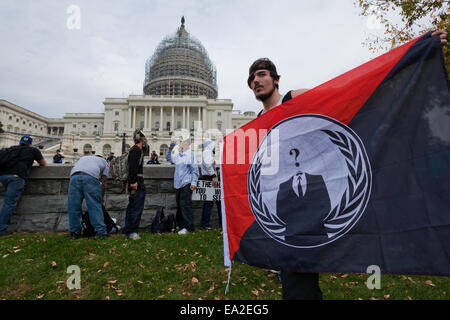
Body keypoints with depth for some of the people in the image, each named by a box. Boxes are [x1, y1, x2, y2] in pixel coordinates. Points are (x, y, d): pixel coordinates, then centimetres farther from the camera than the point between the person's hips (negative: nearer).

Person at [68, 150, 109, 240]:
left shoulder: (81, 158, 41)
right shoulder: (104, 162, 30)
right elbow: (103, 183, 23)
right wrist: (101, 197, 33)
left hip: (74, 176, 3)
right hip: (91, 177, -3)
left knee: (74, 206, 11)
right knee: (95, 206, 2)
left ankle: (74, 232, 20)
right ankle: (100, 232, 3)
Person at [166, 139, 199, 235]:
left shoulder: (190, 154, -5)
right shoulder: (178, 155, 15)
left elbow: (195, 169, -8)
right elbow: (168, 158, 33)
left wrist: (194, 182, -13)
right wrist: (170, 149, 19)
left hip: (186, 184, -7)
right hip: (178, 184, 8)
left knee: (185, 204, -11)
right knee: (179, 204, 12)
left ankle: (188, 227, -4)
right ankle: (180, 224, 24)